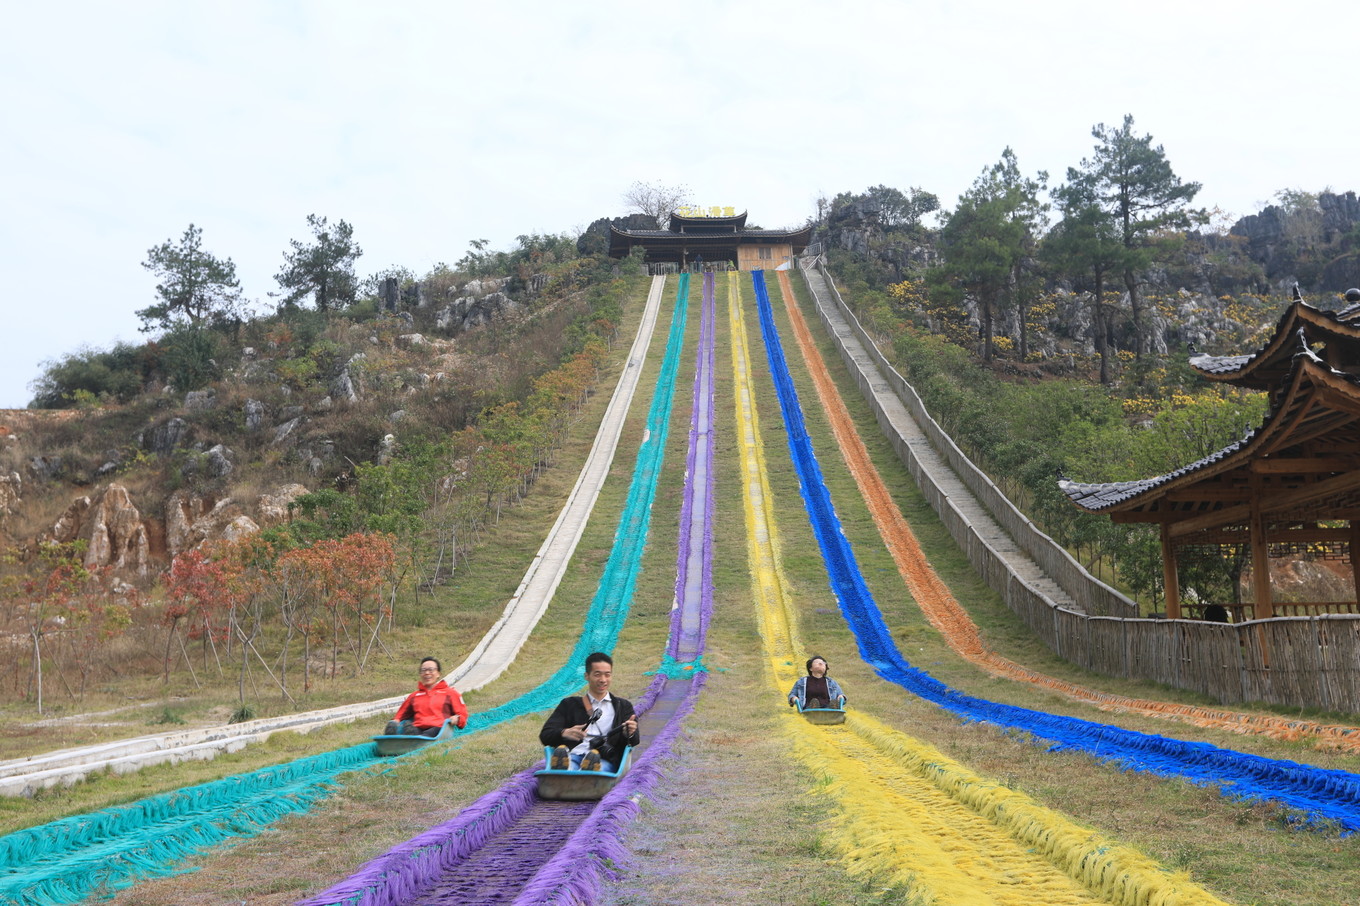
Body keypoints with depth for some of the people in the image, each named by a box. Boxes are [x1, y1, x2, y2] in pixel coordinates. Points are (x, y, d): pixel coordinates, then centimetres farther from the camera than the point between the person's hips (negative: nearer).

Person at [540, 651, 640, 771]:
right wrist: (564, 733, -11)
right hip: (572, 755, 0)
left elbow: (635, 741, 14)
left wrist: (630, 734, -13)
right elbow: (545, 735, 14)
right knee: (560, 753, -39)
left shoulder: (623, 706, 28)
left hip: (605, 759, 0)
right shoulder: (569, 704, 26)